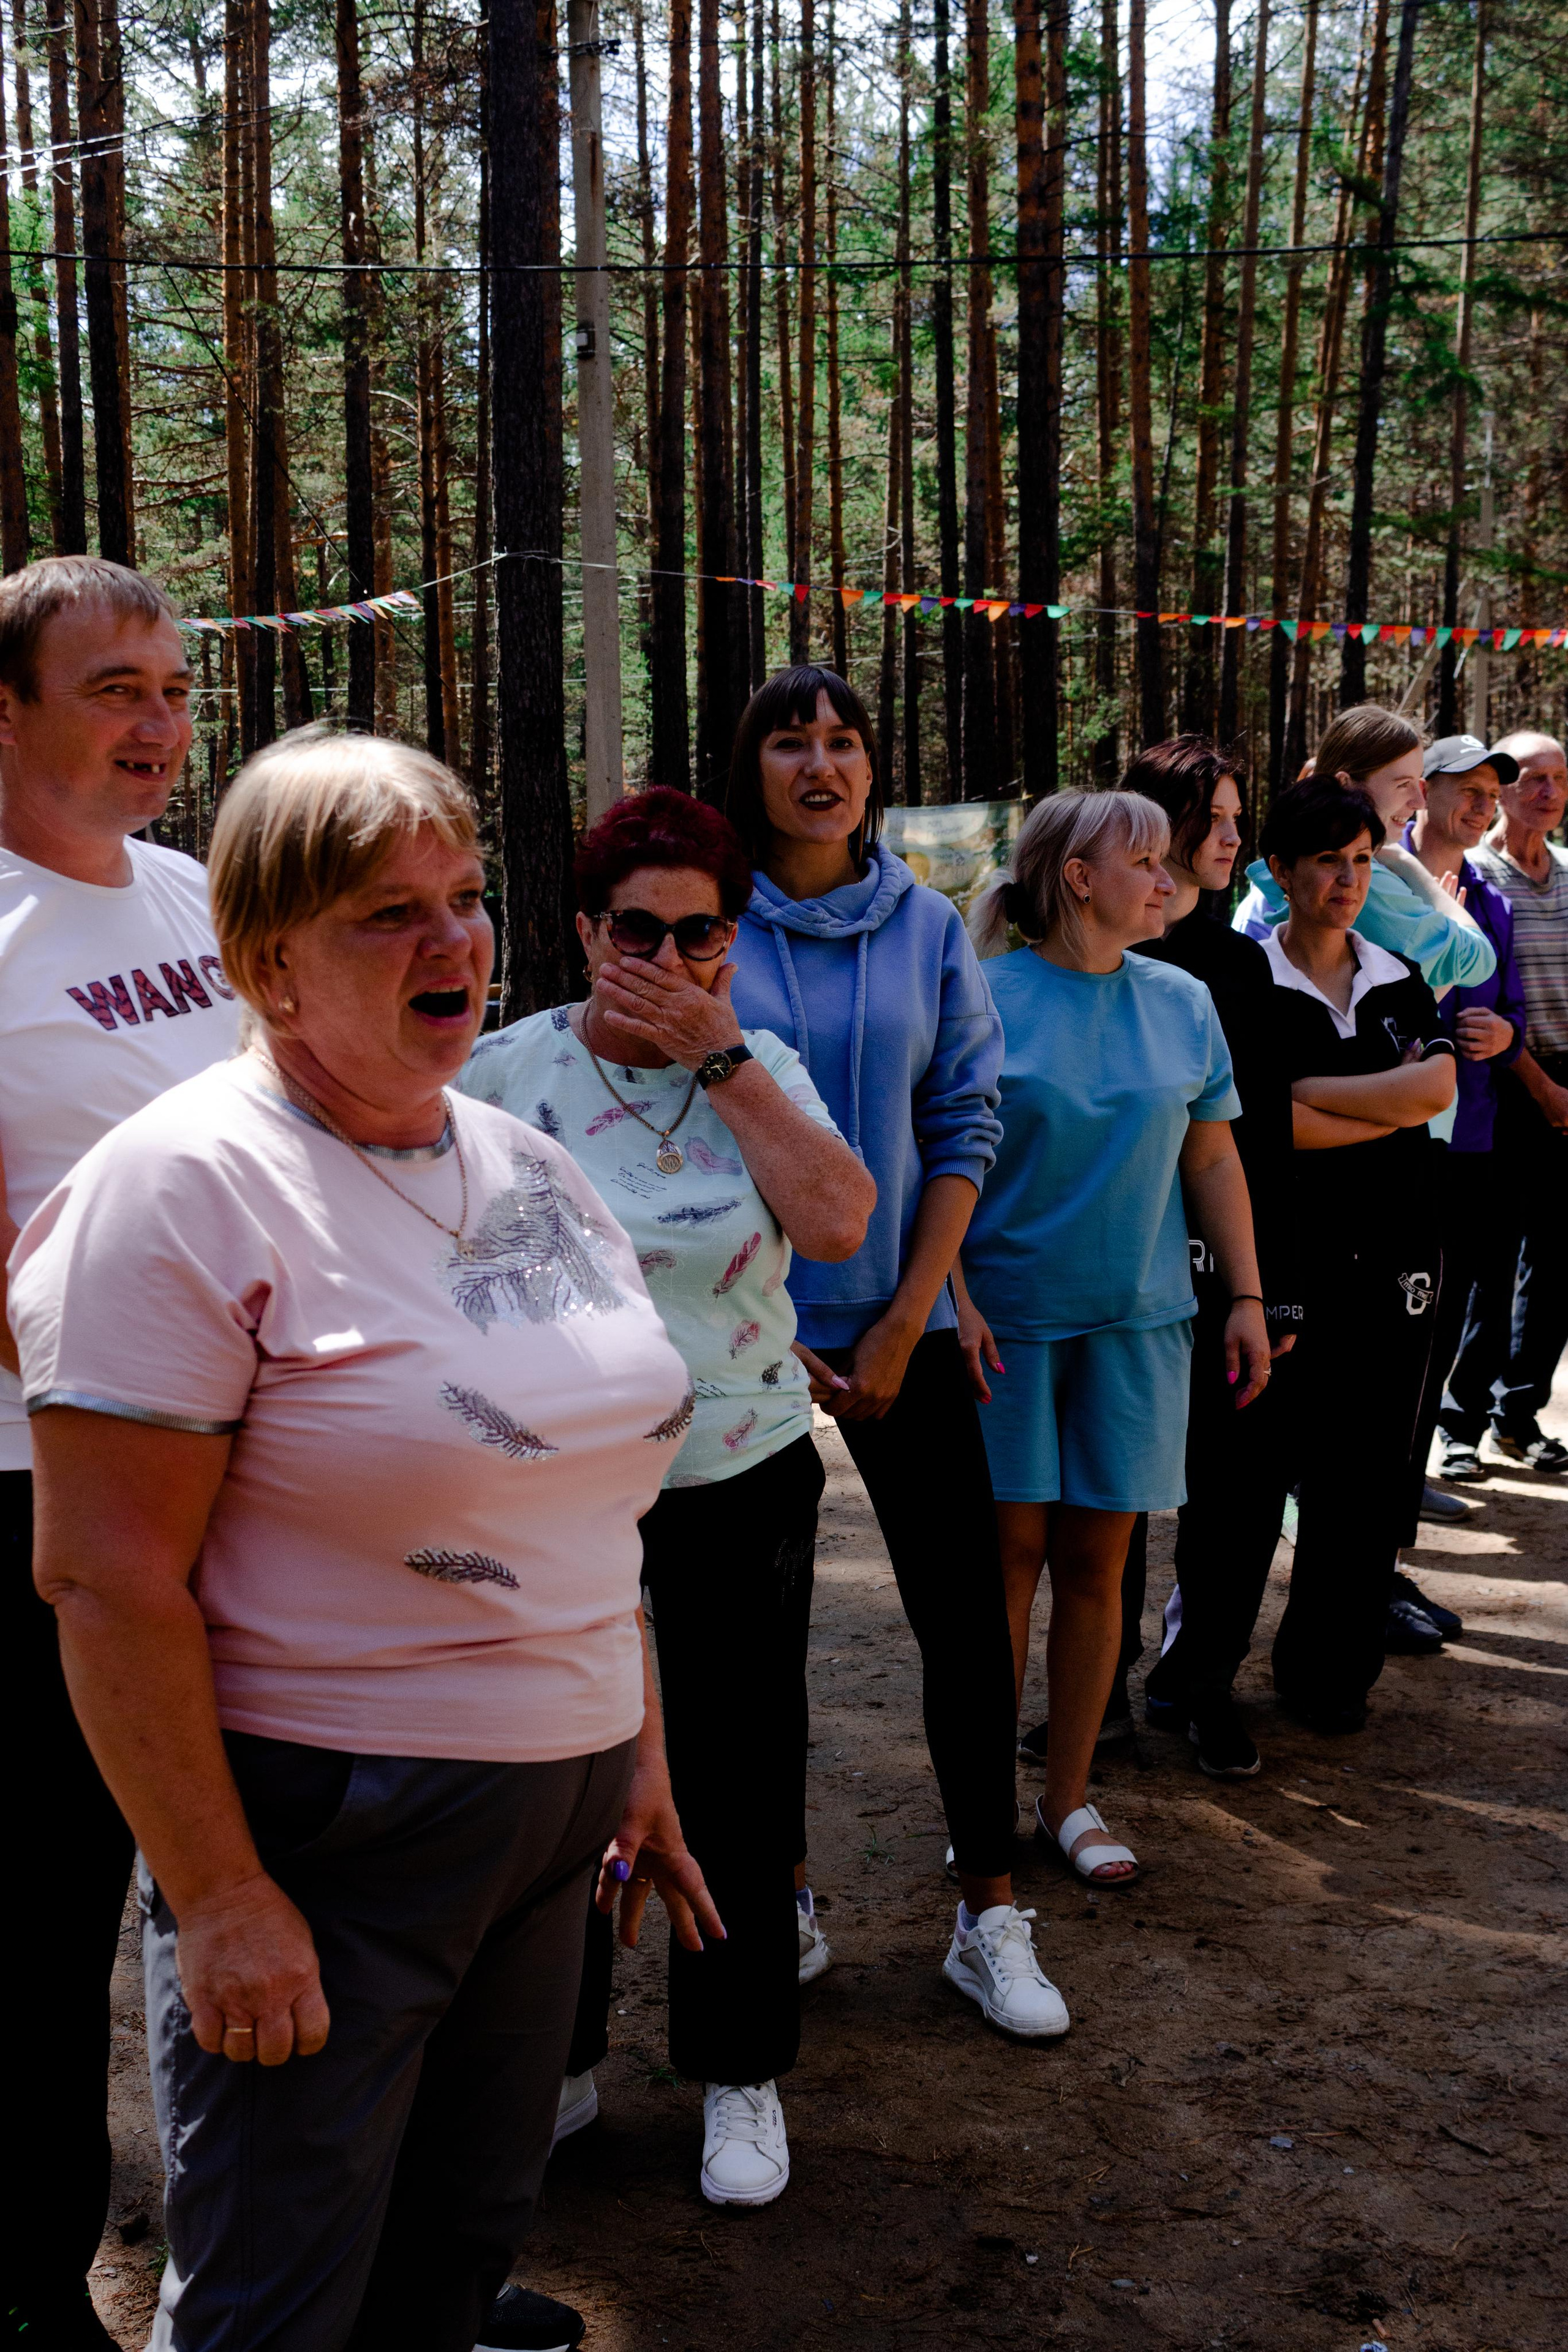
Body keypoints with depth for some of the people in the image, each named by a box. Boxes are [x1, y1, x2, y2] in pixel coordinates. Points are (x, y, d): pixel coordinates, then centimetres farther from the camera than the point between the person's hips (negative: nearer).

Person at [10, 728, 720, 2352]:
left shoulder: (528, 1166, 7)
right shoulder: (190, 1184, -15)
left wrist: (640, 1762, 15)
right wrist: (217, 1898, -19)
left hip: (547, 1813, 7)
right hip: (323, 1831, -6)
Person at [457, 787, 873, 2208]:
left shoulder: (762, 1070, 0)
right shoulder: (506, 1072, -3)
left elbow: (840, 1224, -17)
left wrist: (722, 1058, -17)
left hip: (741, 1483, 0)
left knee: (738, 1779, 9)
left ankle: (740, 2069, 28)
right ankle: (554, 2055, 33)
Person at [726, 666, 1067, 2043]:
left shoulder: (927, 927, 3)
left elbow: (966, 1126, 3)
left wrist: (906, 1320, -5)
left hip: (901, 1325, 2)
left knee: (967, 1614, 1)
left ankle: (990, 1916, 13)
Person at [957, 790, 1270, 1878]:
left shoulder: (1183, 1004, 7)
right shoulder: (987, 997, -6)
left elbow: (1214, 1161, 12)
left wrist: (1247, 1298, 8)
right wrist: (955, 1299, -12)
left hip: (1137, 1319, 3)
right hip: (1007, 1318, -3)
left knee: (1096, 1559, 7)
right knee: (1011, 1551, 1)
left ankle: (1070, 1797, 20)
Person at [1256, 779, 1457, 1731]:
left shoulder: (1400, 982, 13)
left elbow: (1438, 1084, -6)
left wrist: (1313, 1092, -13)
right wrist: (1395, 1100, -8)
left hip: (1396, 1257, 5)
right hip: (1292, 1255, -4)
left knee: (1371, 1471, 7)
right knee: (1270, 1460, -1)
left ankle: (1333, 1669, 20)